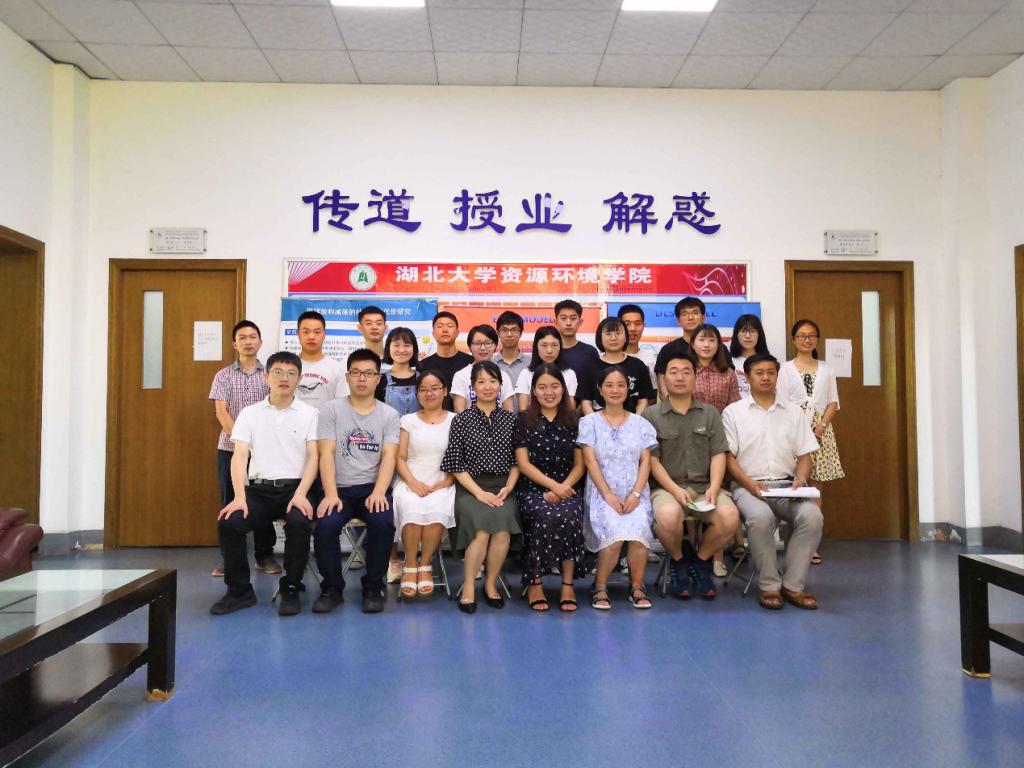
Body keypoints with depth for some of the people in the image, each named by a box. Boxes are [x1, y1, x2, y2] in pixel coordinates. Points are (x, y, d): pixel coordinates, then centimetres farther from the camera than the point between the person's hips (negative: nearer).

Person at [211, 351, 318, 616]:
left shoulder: (310, 414, 5)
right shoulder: (249, 413, 9)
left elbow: (313, 457, -2)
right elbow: (239, 456, 0)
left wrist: (301, 494, -19)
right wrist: (239, 496, -16)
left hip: (294, 487, -2)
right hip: (259, 488, 2)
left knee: (299, 523, -32)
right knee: (228, 523, -24)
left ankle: (290, 589, -10)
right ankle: (240, 590, -3)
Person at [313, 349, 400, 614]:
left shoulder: (389, 414, 7)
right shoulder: (331, 409, 5)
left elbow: (389, 457, -4)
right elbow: (326, 454, -4)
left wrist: (378, 492, -21)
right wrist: (331, 494, -18)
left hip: (373, 488, 0)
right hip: (339, 488, 0)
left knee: (383, 523, -29)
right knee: (325, 525, -28)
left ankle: (373, 588, -7)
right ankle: (332, 588, -3)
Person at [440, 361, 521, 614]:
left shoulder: (510, 419, 11)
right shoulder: (461, 420, 5)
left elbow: (516, 461, 11)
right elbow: (456, 464, 0)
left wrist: (507, 489, -5)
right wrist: (479, 493, -9)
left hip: (502, 488, 2)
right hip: (471, 488, -2)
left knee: (503, 530, -26)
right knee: (482, 530, -28)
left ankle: (491, 584, -2)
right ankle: (469, 587, -7)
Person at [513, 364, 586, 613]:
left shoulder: (573, 420, 12)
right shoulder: (524, 420, 7)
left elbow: (579, 465, 10)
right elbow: (523, 463, 0)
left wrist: (563, 487, -8)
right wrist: (553, 485, -12)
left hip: (567, 488, 2)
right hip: (532, 489, -1)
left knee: (570, 514, -32)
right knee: (548, 515, -34)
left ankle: (568, 585, -21)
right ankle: (535, 583, -18)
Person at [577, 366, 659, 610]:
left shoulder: (640, 424, 14)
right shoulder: (589, 422, 7)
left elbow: (645, 462, 7)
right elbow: (590, 461, -1)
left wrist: (635, 494, -8)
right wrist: (608, 495, -12)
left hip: (634, 495, 2)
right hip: (602, 494, -2)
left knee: (639, 535, -27)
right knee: (614, 535, -28)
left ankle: (637, 586, -2)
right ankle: (600, 587, -4)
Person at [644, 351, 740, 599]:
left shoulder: (710, 414, 14)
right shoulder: (651, 415, 5)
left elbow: (718, 455, 5)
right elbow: (652, 459, -3)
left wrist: (713, 488, -12)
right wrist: (675, 490, -15)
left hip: (704, 486, 3)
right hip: (667, 486, -2)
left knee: (730, 518, -27)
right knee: (668, 516, -36)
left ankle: (700, 560, 4)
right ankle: (678, 560, 0)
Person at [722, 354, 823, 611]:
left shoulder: (793, 411, 15)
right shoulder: (733, 412, 5)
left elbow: (804, 455, 13)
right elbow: (728, 458, -1)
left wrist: (801, 479, -8)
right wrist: (751, 485, -15)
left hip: (786, 485, 3)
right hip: (748, 486, -3)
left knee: (812, 515, -27)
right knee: (760, 516, -35)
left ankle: (793, 585, -15)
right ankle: (769, 586, -18)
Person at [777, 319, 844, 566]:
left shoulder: (826, 369, 15)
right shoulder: (786, 368, 6)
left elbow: (833, 402, 9)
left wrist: (821, 426, -7)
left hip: (820, 429, 3)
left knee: (816, 485, 2)